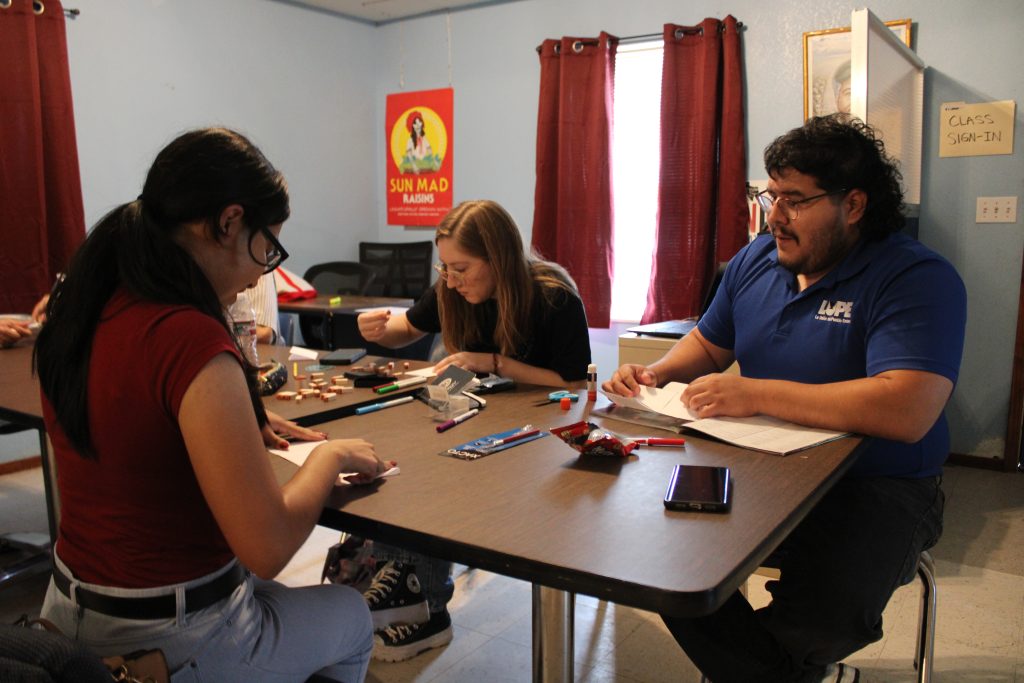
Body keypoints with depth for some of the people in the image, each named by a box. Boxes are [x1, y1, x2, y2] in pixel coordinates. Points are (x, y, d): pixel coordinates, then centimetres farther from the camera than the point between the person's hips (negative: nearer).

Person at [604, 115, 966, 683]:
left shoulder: (919, 279, -16)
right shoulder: (755, 260, 6)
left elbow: (908, 411, -31)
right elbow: (708, 343, 20)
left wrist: (756, 394, -31)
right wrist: (656, 373, -3)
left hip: (877, 490, -5)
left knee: (820, 621, -30)